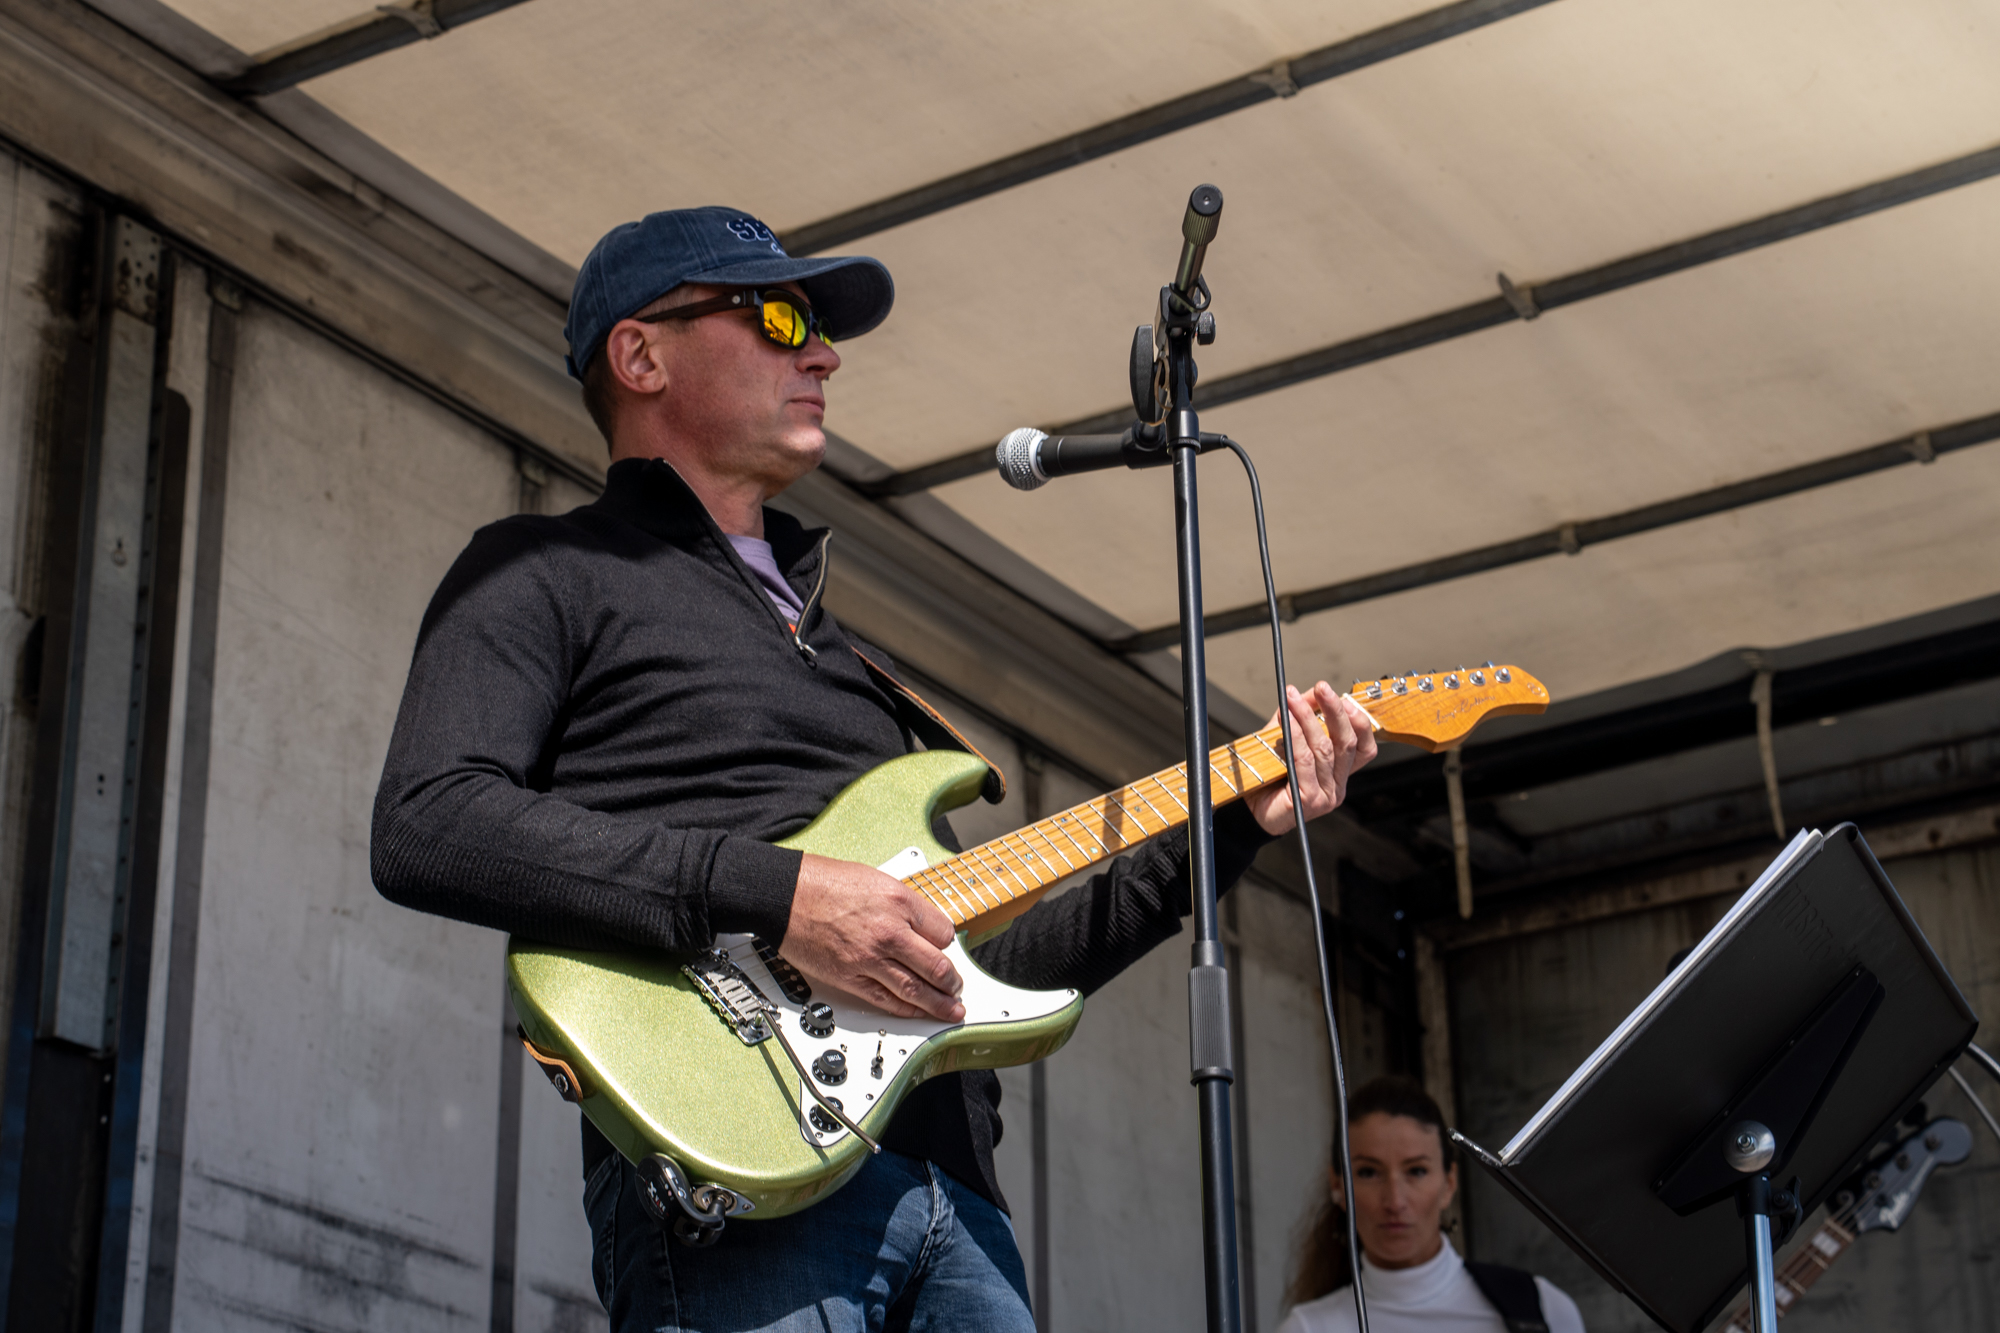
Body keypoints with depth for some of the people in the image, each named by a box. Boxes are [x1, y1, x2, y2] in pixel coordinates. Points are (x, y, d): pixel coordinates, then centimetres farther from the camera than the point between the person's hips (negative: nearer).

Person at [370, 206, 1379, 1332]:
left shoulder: (836, 646, 31)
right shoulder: (550, 574, 8)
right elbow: (426, 829, -10)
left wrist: (1231, 828, 22)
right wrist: (775, 891, -16)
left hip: (954, 1193, 7)